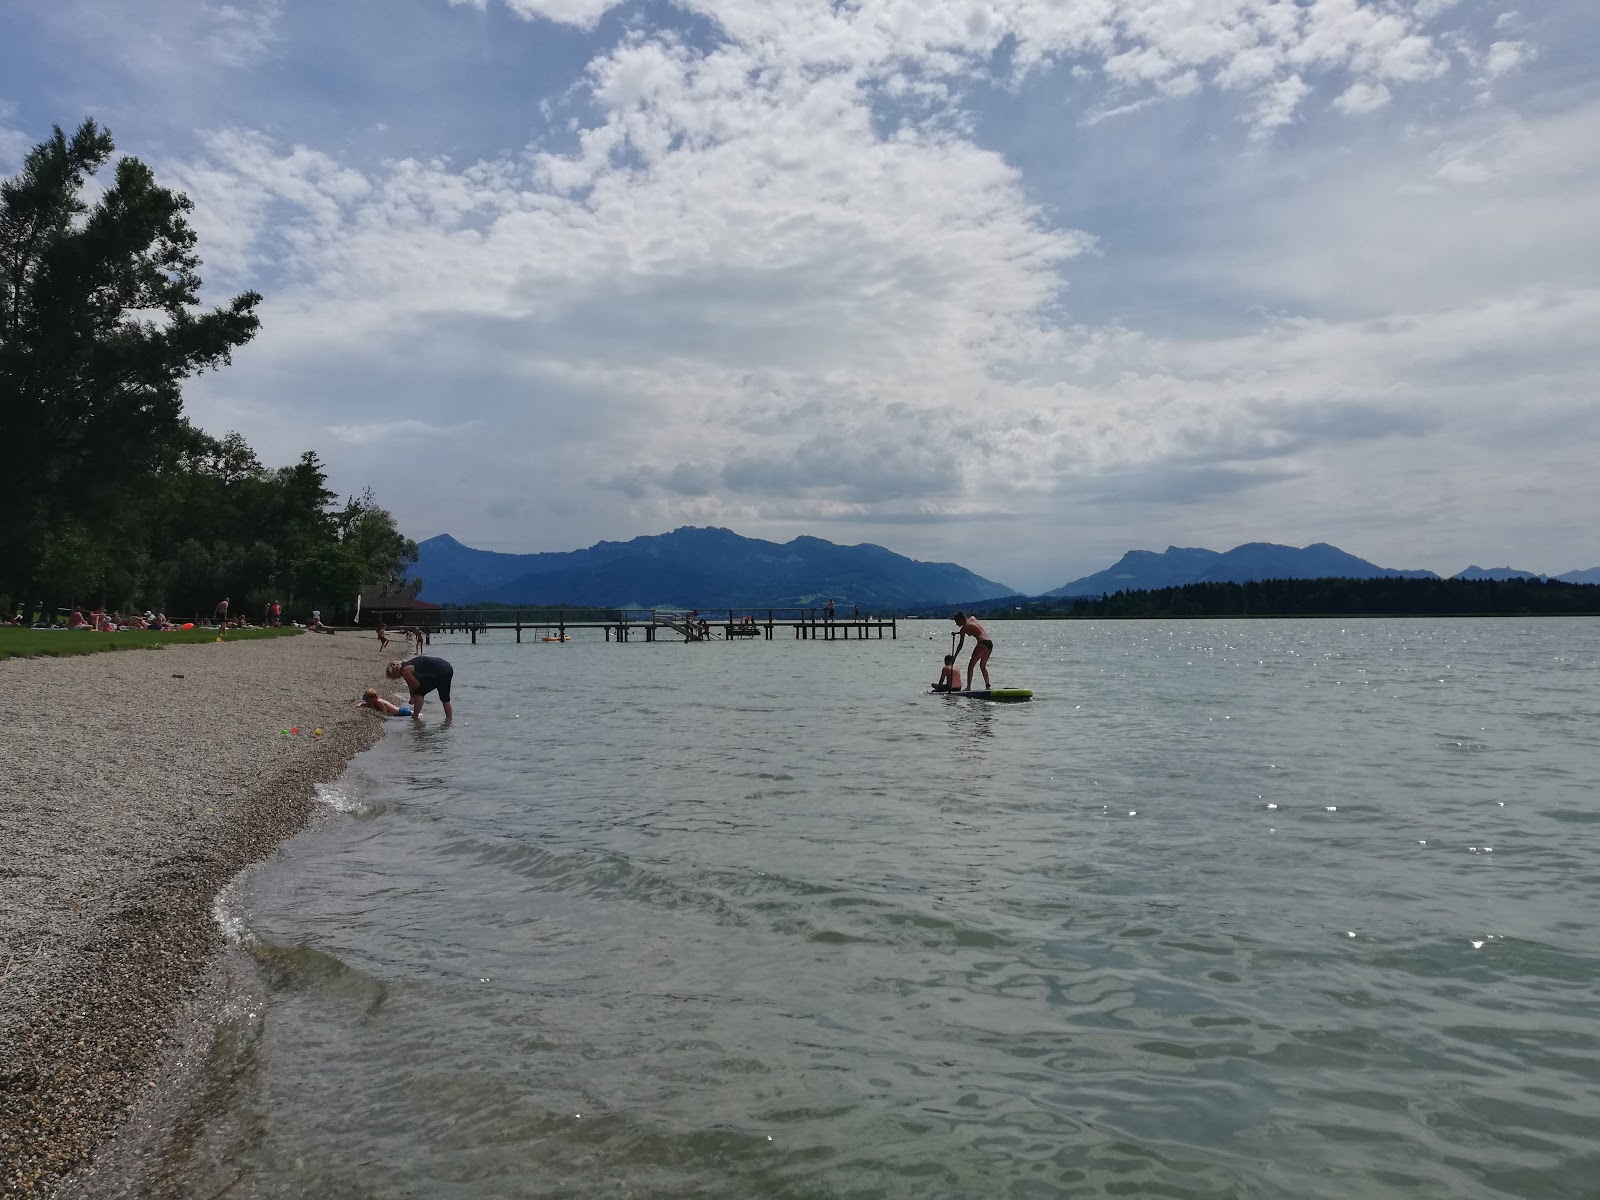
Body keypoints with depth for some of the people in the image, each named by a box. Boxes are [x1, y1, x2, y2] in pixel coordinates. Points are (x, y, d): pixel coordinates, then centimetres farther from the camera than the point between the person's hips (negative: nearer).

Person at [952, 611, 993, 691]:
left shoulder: (964, 627, -1)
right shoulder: (973, 618, 18)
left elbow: (961, 644, -2)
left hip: (982, 644, -8)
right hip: (990, 643, 8)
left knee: (971, 666, -4)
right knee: (982, 666, 22)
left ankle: (968, 687, -13)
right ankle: (987, 686, 22)